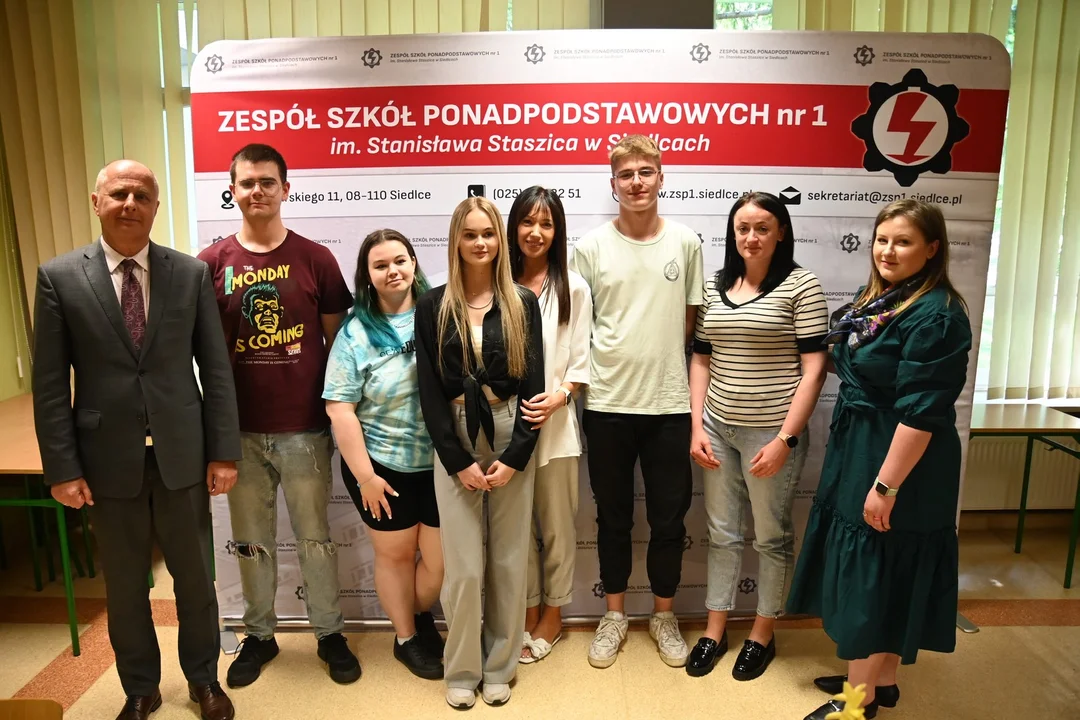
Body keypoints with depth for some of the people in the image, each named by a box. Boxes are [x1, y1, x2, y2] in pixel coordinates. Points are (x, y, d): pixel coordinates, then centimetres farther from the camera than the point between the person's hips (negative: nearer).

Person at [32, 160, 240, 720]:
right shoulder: (59, 276, -2)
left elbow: (216, 368, 0)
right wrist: (62, 467, -6)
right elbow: (49, 383, -2)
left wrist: (225, 450, -3)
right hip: (109, 460, 0)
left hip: (182, 455, 1)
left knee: (194, 575, 14)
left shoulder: (191, 273, -1)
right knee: (124, 586, 15)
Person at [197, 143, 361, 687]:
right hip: (240, 431, 2)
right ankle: (259, 634, 35)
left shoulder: (315, 259, -3)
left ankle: (330, 633, 29)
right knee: (252, 541, 15)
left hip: (305, 428, -1)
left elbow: (337, 340, 3)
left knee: (315, 537, 11)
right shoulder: (211, 264, 0)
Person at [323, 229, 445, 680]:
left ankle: (422, 615, 42)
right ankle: (406, 637, 39)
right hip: (383, 465, -1)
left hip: (440, 465, 2)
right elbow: (338, 407, -8)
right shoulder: (356, 332, -6)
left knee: (443, 558, 9)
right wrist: (364, 475, -11)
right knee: (395, 554, 15)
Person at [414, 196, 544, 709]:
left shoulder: (522, 303, 3)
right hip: (454, 441, -1)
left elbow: (533, 384, 0)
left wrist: (514, 456, -9)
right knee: (464, 566, 1)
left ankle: (500, 667, 27)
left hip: (511, 438, 1)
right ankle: (461, 670, 23)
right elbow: (428, 390, -3)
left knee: (509, 561, 8)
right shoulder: (433, 306, 1)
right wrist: (458, 461, -9)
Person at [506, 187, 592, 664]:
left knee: (556, 526, 11)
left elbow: (581, 361, -1)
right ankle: (529, 612, 32)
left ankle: (552, 616, 31)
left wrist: (558, 397, -16)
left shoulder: (572, 287, -2)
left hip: (554, 425, -1)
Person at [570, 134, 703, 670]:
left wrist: (657, 362, 1)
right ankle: (615, 615, 32)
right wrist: (583, 374, -4)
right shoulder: (590, 247, -1)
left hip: (669, 403, 1)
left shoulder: (685, 243, 2)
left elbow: (690, 318, 8)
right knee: (613, 517, 13)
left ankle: (663, 615, 32)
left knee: (669, 519, 11)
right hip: (607, 404, 0)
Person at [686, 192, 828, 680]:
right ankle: (715, 630, 31)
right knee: (721, 532, 15)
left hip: (771, 432, -4)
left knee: (771, 535, 12)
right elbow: (701, 360, 9)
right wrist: (697, 429, 3)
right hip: (717, 428, 4)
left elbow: (813, 368, -10)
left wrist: (785, 439, -14)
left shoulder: (801, 286, -7)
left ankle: (763, 633, 31)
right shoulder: (714, 285, 7)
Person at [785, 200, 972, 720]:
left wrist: (886, 486, -22)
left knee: (871, 576, 3)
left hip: (897, 463, -9)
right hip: (858, 453, 9)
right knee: (869, 572, 18)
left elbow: (921, 414, -23)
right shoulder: (879, 299, 8)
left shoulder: (935, 316, -20)